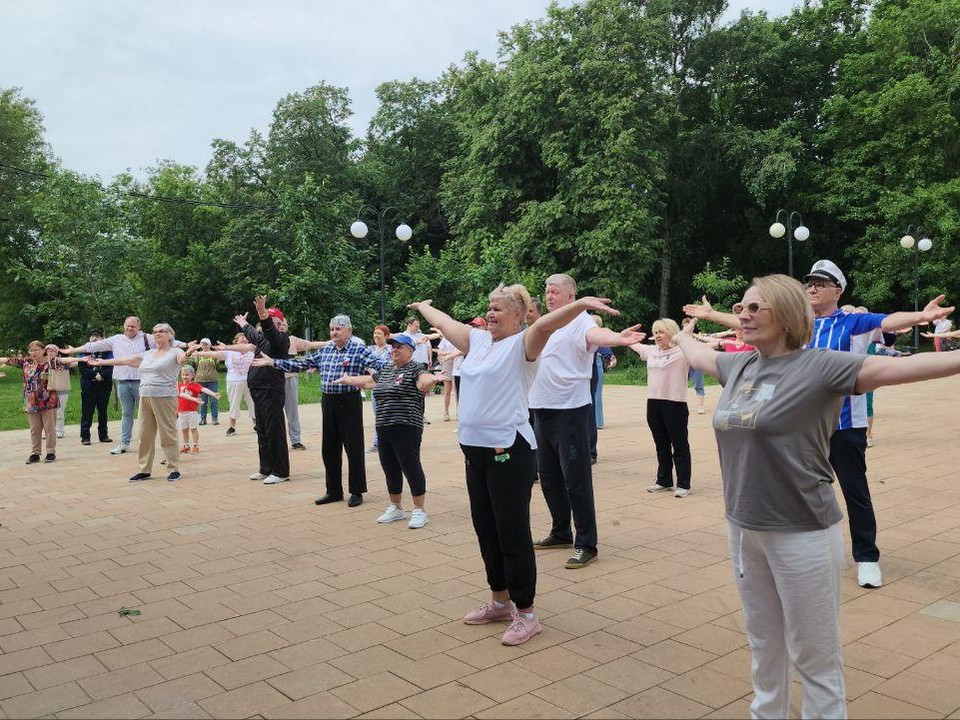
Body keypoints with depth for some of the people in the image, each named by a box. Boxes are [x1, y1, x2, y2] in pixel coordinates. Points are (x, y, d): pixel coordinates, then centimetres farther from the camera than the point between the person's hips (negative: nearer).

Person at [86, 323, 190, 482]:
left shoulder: (174, 352, -2)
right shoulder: (148, 354, 18)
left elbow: (182, 356, -24)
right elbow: (126, 360, 22)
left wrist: (186, 356, -48)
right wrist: (102, 362, 24)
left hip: (164, 397, -7)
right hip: (145, 397, 7)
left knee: (168, 434, -5)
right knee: (145, 435, 8)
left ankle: (174, 469, 2)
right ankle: (145, 470, 16)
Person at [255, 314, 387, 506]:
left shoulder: (360, 351, -6)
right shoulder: (325, 351, 12)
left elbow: (380, 364, -18)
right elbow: (301, 363, 16)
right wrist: (273, 362, 16)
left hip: (349, 402, -6)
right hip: (328, 402, 6)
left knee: (353, 447, -1)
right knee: (329, 448, 11)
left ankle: (357, 492, 11)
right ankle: (334, 491, 23)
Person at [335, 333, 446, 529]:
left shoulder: (415, 369, -6)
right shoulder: (385, 370, 17)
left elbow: (423, 382, -26)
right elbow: (367, 381, 33)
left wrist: (433, 379, -47)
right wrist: (348, 380, 42)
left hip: (406, 429, -8)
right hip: (384, 428, 8)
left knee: (411, 467, -5)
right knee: (390, 469, 14)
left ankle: (419, 511, 6)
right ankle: (396, 508, 28)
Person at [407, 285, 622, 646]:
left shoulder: (522, 344, -7)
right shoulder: (478, 340, 14)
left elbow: (546, 323, -26)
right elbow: (443, 322, 30)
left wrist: (581, 304, -43)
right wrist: (423, 306, 45)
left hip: (509, 451, -8)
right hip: (475, 450, 8)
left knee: (512, 534, -1)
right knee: (486, 531, 16)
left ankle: (526, 613, 11)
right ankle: (500, 601, 32)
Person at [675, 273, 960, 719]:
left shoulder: (819, 366, -13)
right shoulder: (739, 365, 6)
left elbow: (899, 366, -23)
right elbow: (698, 356, 27)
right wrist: (682, 337, 45)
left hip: (802, 534, -6)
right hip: (743, 528, 6)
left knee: (814, 656, 8)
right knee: (764, 645, 23)